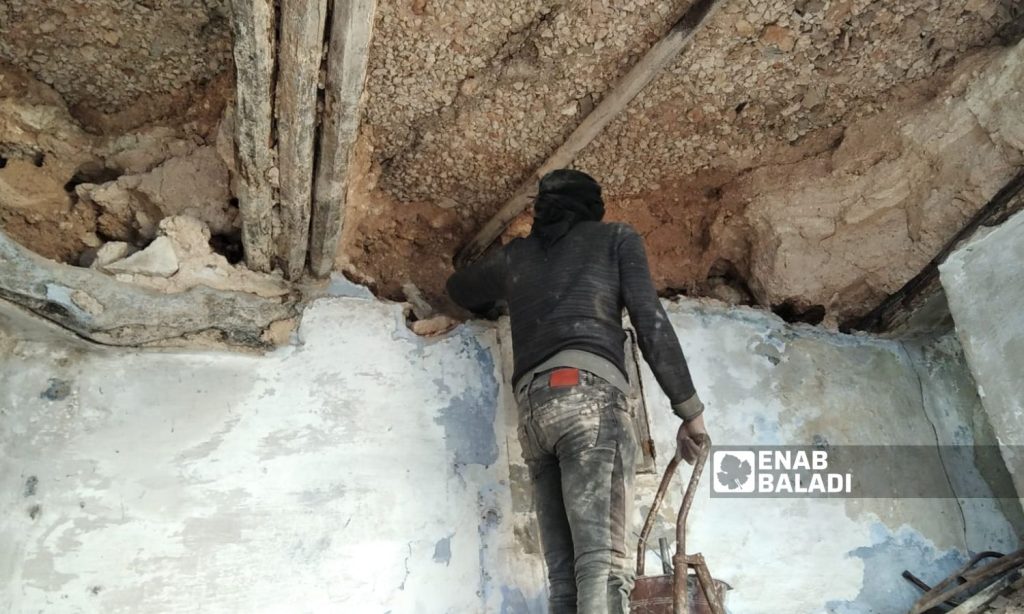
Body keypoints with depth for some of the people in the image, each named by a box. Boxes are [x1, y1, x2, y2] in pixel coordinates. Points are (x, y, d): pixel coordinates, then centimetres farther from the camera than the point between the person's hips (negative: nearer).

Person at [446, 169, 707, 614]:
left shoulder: (515, 256, 30)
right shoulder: (616, 237, 19)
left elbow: (459, 289, 48)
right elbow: (651, 322, 6)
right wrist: (688, 407, 6)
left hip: (532, 406, 5)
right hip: (587, 390, -4)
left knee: (564, 574, 1)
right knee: (603, 563, -17)